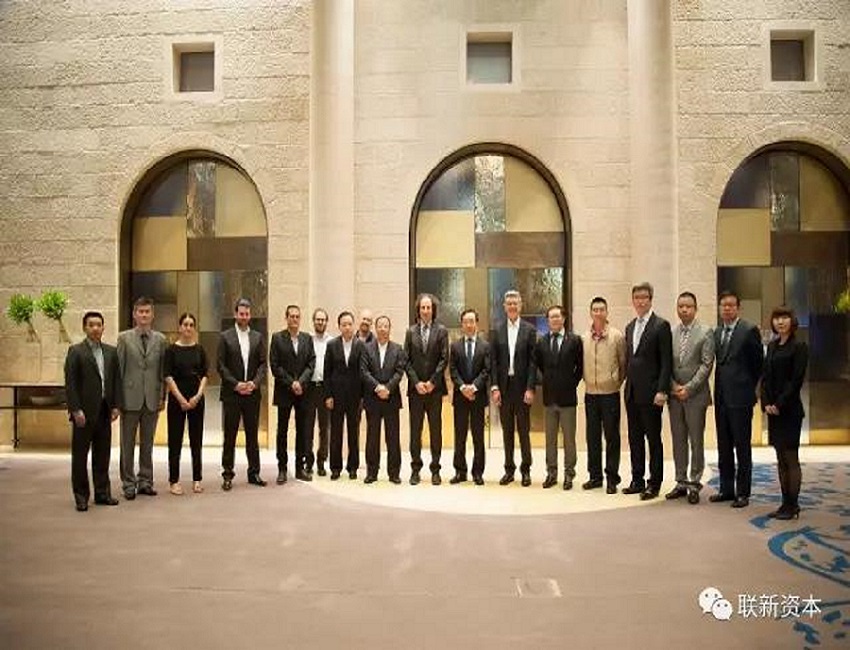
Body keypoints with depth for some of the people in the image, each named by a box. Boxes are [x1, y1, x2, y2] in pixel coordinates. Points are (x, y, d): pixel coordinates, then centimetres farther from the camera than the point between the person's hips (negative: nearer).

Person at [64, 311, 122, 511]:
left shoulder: (111, 351, 10)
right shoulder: (76, 351, -3)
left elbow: (117, 380, 11)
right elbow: (70, 383, -8)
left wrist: (116, 405, 3)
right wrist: (76, 410, -14)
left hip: (104, 410, 4)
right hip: (84, 412, -4)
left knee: (103, 454, 10)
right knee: (80, 454, 4)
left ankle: (102, 493, 19)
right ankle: (81, 496, 13)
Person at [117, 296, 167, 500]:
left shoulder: (161, 339, 6)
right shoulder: (124, 338, 1)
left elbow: (164, 370, 6)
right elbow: (118, 369, 0)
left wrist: (163, 397, 2)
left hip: (152, 399, 2)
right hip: (130, 398, -1)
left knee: (147, 444, 10)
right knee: (128, 444, 6)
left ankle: (145, 482, 20)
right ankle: (129, 484, 15)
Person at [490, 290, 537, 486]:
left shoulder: (529, 330, 1)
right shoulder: (497, 331, 6)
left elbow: (532, 362, -3)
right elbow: (493, 361, 4)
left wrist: (530, 388, -9)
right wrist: (494, 387, -4)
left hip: (522, 387, -2)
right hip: (503, 386, 2)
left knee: (524, 430, 3)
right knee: (507, 430, 9)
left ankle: (526, 470, 13)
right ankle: (509, 469, 17)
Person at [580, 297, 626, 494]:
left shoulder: (617, 336, -5)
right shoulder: (583, 338, 3)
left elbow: (623, 363, 2)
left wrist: (617, 382, 3)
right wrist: (587, 380, 9)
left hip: (610, 394, -3)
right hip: (590, 394, 3)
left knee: (612, 437, 3)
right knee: (593, 437, 10)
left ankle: (612, 478, 12)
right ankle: (595, 476, 20)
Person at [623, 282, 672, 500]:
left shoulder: (661, 325, -7)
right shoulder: (630, 327, 14)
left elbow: (666, 361, -11)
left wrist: (661, 390, -17)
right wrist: (627, 385, 11)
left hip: (650, 393, -7)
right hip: (632, 393, 7)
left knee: (653, 439, 2)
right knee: (634, 438, 12)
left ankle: (654, 484, 11)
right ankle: (637, 480, 21)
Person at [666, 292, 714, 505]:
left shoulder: (706, 333, -4)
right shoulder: (670, 332, 7)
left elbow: (707, 365, -9)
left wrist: (689, 388, -14)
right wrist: (673, 385, -7)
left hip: (695, 395, -4)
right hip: (674, 395, 4)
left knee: (696, 441, 3)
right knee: (678, 440, 10)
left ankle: (694, 483, 12)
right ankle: (681, 482, 20)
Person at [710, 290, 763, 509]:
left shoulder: (749, 330, -7)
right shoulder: (717, 332, 12)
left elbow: (758, 363, -3)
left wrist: (748, 387, 1)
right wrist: (719, 388, 8)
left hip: (740, 397, -6)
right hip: (721, 397, 6)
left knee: (742, 446, 2)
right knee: (723, 447, 12)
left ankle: (742, 492, 10)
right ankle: (726, 488, 22)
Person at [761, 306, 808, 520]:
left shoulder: (799, 346, -7)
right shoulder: (772, 345, 13)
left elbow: (796, 380, -12)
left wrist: (780, 404, -14)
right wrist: (766, 403, 0)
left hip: (789, 410, -7)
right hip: (773, 410, 7)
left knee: (791, 459, -1)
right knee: (781, 460, 10)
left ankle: (793, 506, 6)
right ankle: (786, 503, 17)